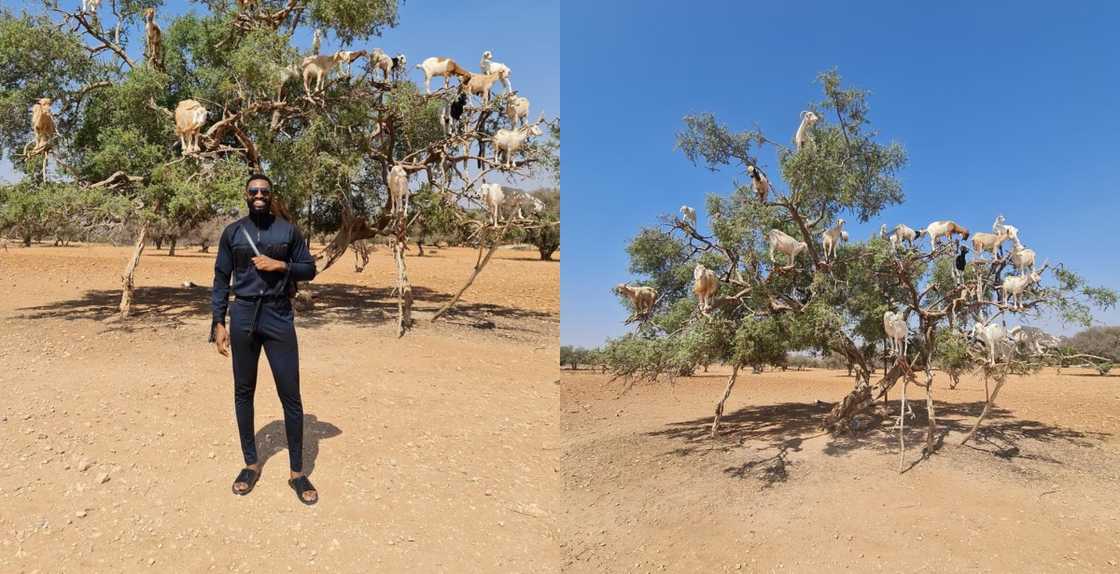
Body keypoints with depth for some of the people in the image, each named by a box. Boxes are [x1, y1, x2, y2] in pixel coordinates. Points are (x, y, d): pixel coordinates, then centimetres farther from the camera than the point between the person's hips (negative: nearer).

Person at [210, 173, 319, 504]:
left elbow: (309, 269, 6)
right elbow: (221, 279, 7)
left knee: (290, 395, -2)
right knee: (243, 391, 9)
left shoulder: (288, 230, 3)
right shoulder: (232, 232, 5)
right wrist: (218, 323, 1)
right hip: (243, 316, 2)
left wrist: (281, 265, -12)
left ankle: (297, 472, 9)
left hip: (279, 317, -1)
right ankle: (251, 464, 25)